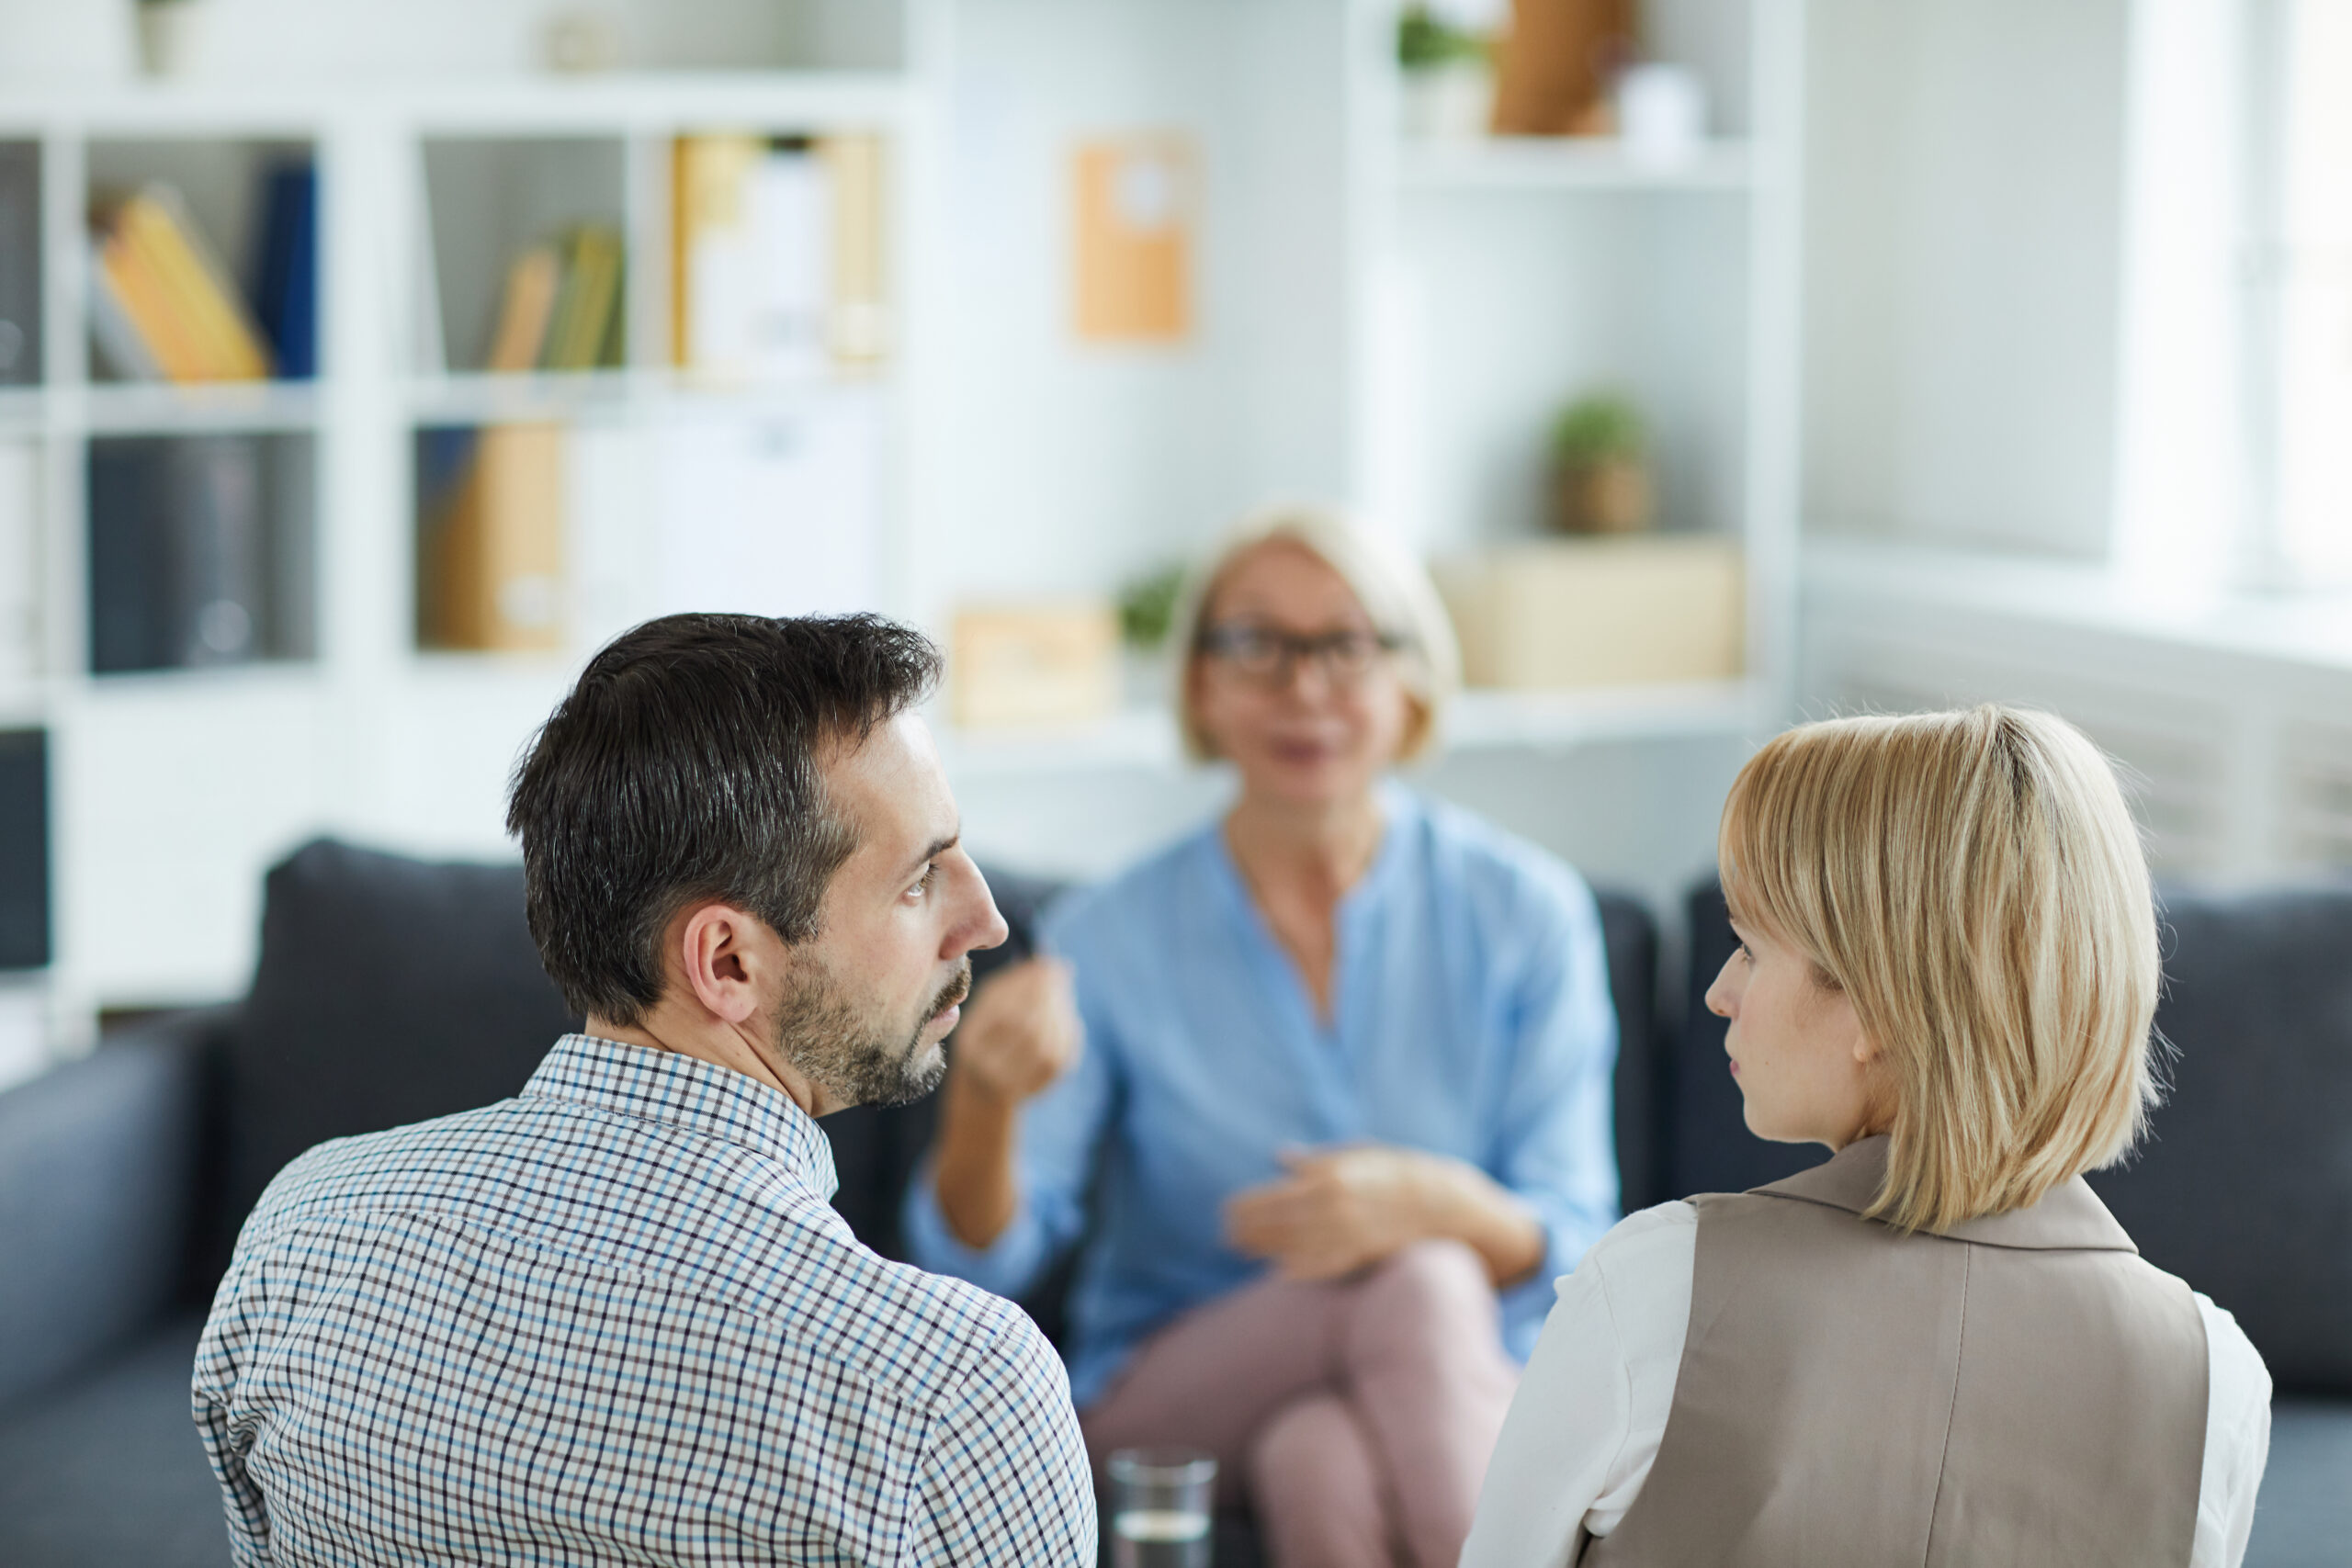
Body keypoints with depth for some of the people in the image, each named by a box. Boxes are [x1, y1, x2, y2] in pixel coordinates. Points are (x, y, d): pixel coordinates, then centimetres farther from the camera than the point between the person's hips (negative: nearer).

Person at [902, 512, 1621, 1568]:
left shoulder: (1523, 913, -2)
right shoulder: (1112, 940, -4)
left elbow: (1569, 1253, -4)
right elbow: (974, 1263, -11)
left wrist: (1436, 1203, -27)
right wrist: (983, 1102, -33)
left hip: (1462, 1396, 0)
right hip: (1167, 1399, 0)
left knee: (1320, 1456, -35)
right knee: (1421, 1285, -30)